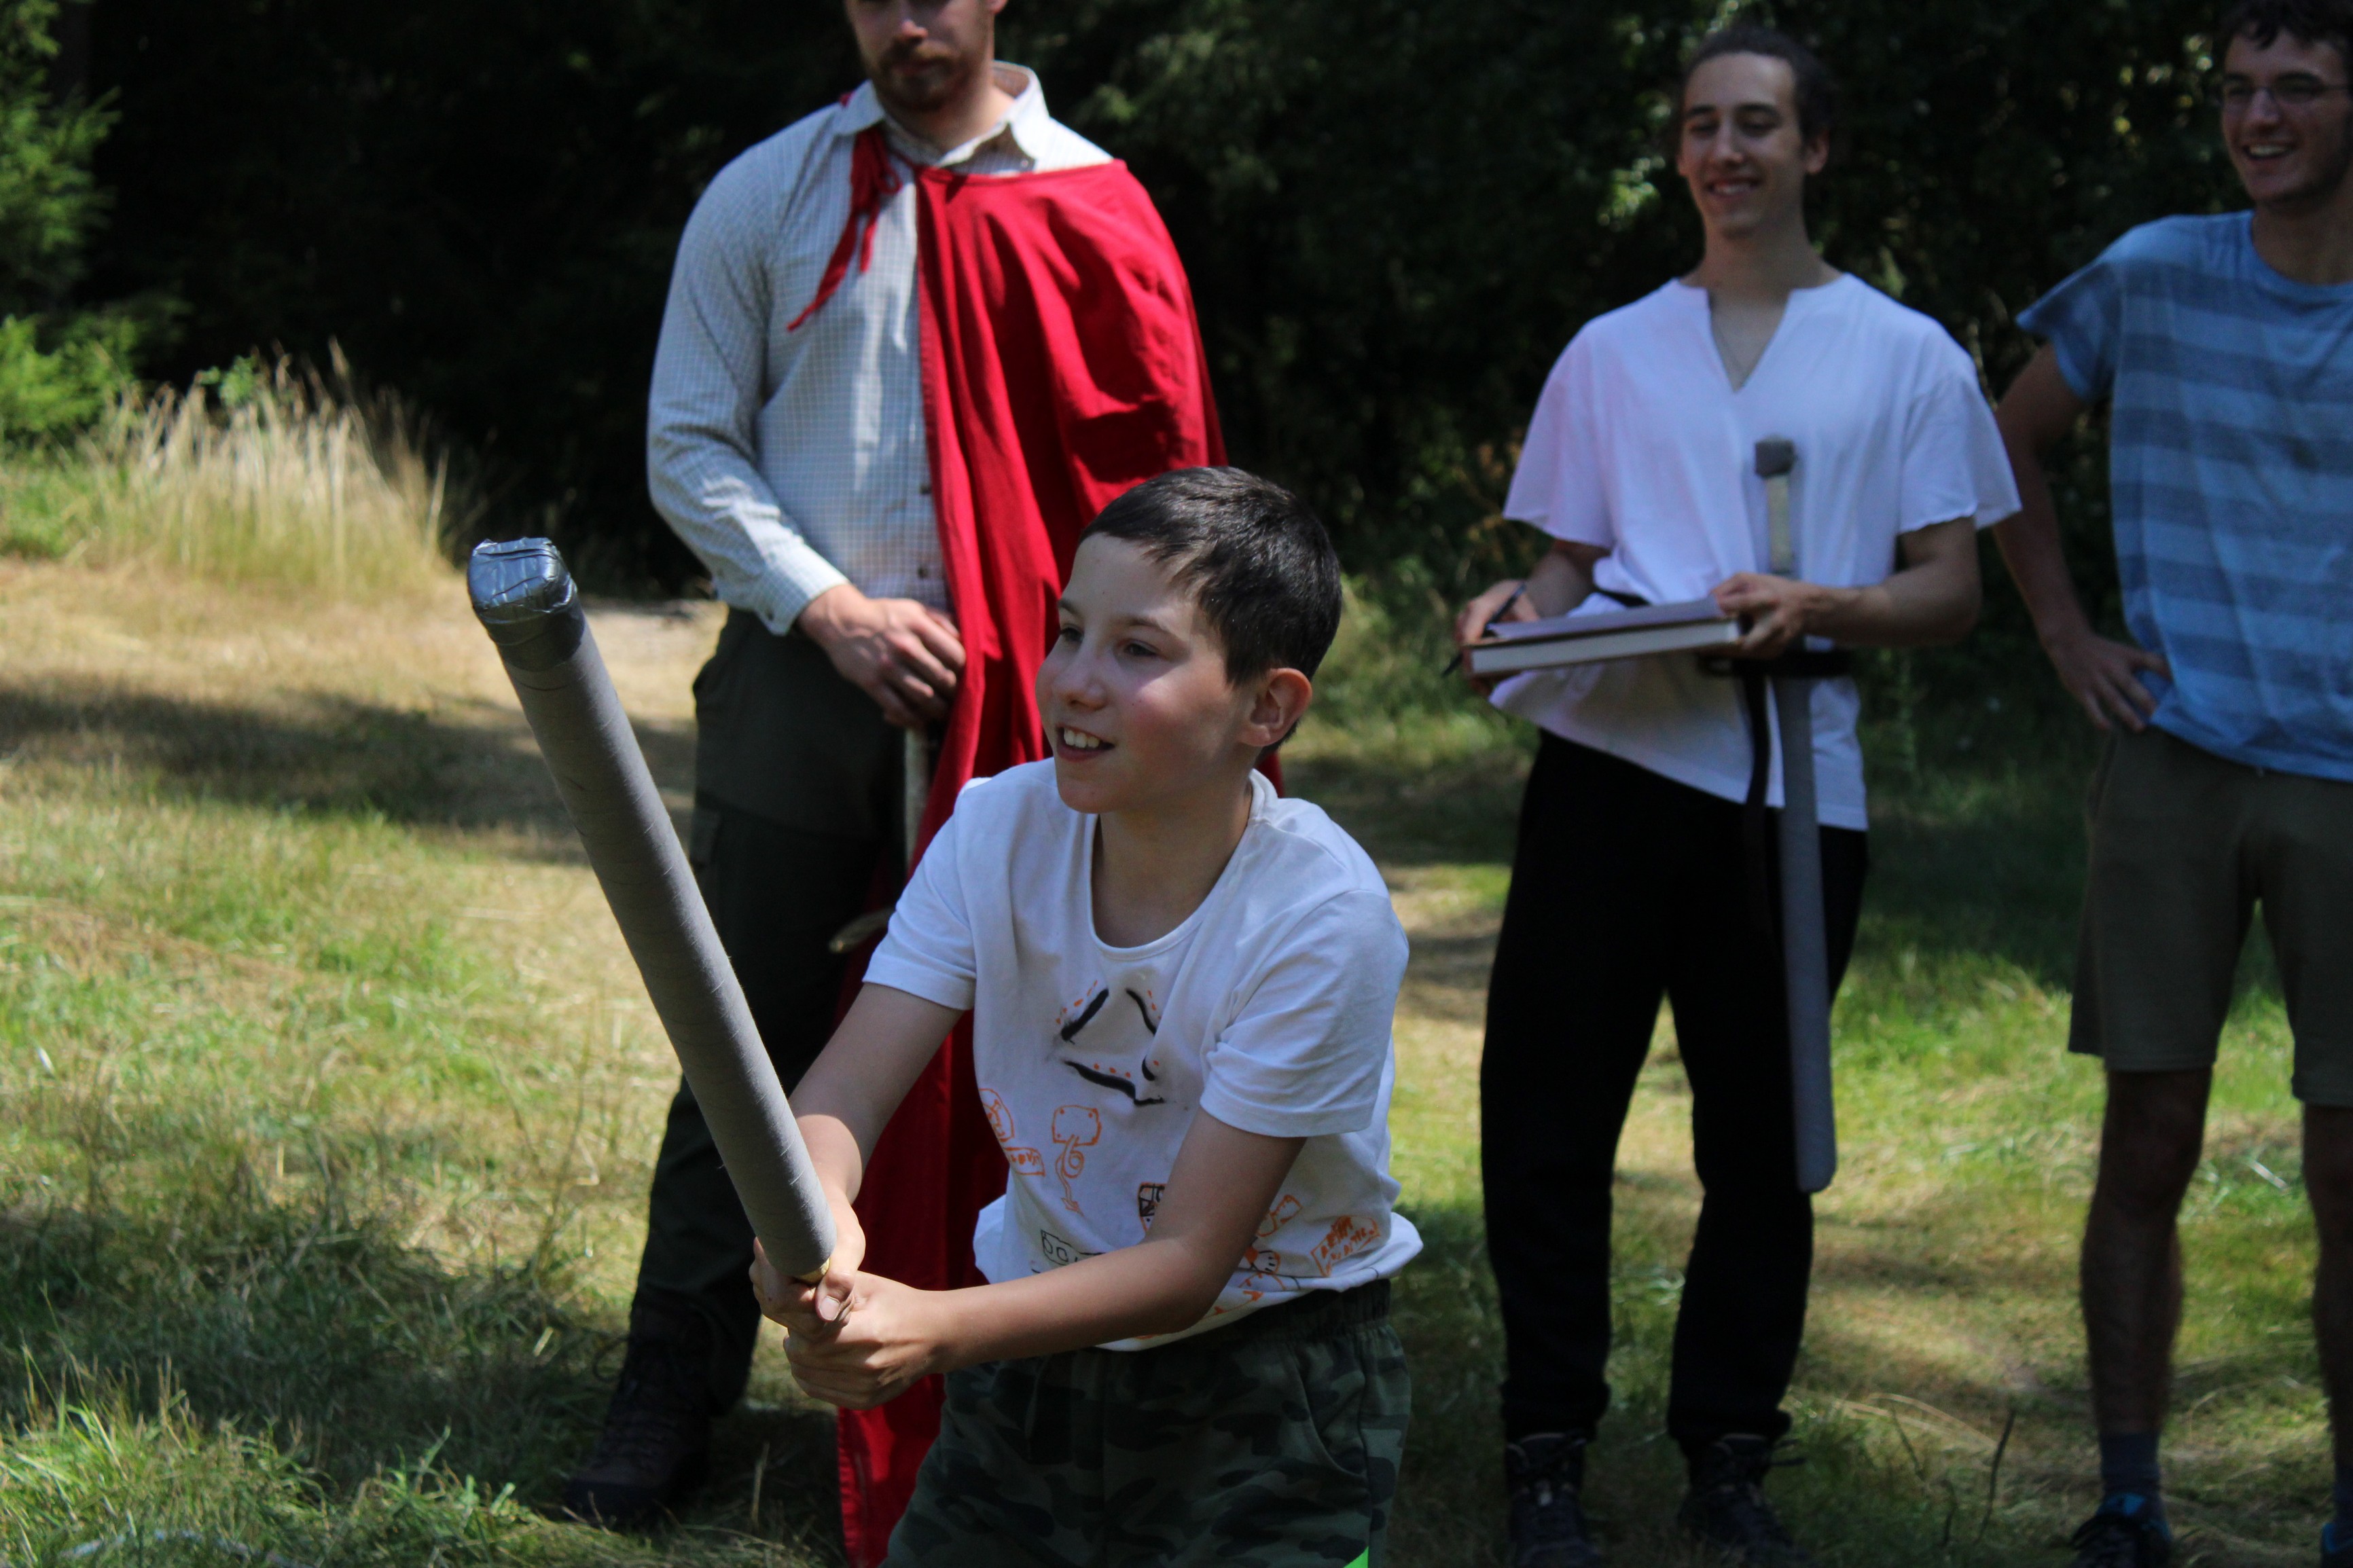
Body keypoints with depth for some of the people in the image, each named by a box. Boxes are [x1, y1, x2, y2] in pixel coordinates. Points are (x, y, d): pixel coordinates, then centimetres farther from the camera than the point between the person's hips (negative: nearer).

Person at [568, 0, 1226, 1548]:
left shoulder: (1094, 210, 2)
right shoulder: (767, 197, 5)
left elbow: (1156, 471, 4)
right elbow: (690, 445, 5)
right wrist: (830, 610, -8)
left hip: (1017, 701, -1)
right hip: (800, 669, 1)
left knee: (1001, 1055, 1)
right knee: (750, 1042, 4)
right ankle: (676, 1391, 14)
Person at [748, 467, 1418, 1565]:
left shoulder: (1318, 918, -24)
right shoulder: (1001, 830, -11)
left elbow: (1189, 1262, -25)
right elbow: (843, 1089, -18)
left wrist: (934, 1331, -39)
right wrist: (812, 1216, -43)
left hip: (1267, 1386, -4)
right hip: (1035, 1359, 4)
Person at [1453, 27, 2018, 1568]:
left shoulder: (1906, 357, 9)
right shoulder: (1613, 353, 16)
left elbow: (1951, 590, 6)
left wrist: (1819, 607, -14)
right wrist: (1517, 609, -5)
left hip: (1793, 782, -1)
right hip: (1611, 761, 2)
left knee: (1760, 1141, 4)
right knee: (1549, 1116, -1)